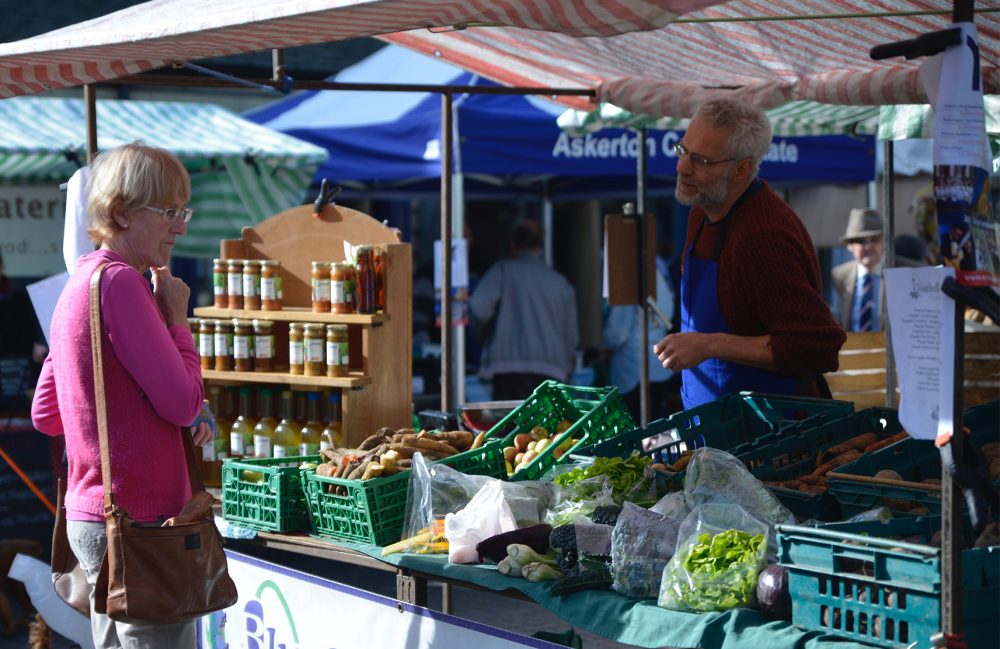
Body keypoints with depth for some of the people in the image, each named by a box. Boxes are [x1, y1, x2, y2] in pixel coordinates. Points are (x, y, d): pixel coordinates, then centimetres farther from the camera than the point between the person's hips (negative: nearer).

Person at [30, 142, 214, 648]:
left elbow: (45, 413, 17)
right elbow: (185, 402, -18)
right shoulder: (121, 282, -17)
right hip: (138, 522, -10)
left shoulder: (79, 281, 13)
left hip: (88, 513, 10)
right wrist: (177, 320, -4)